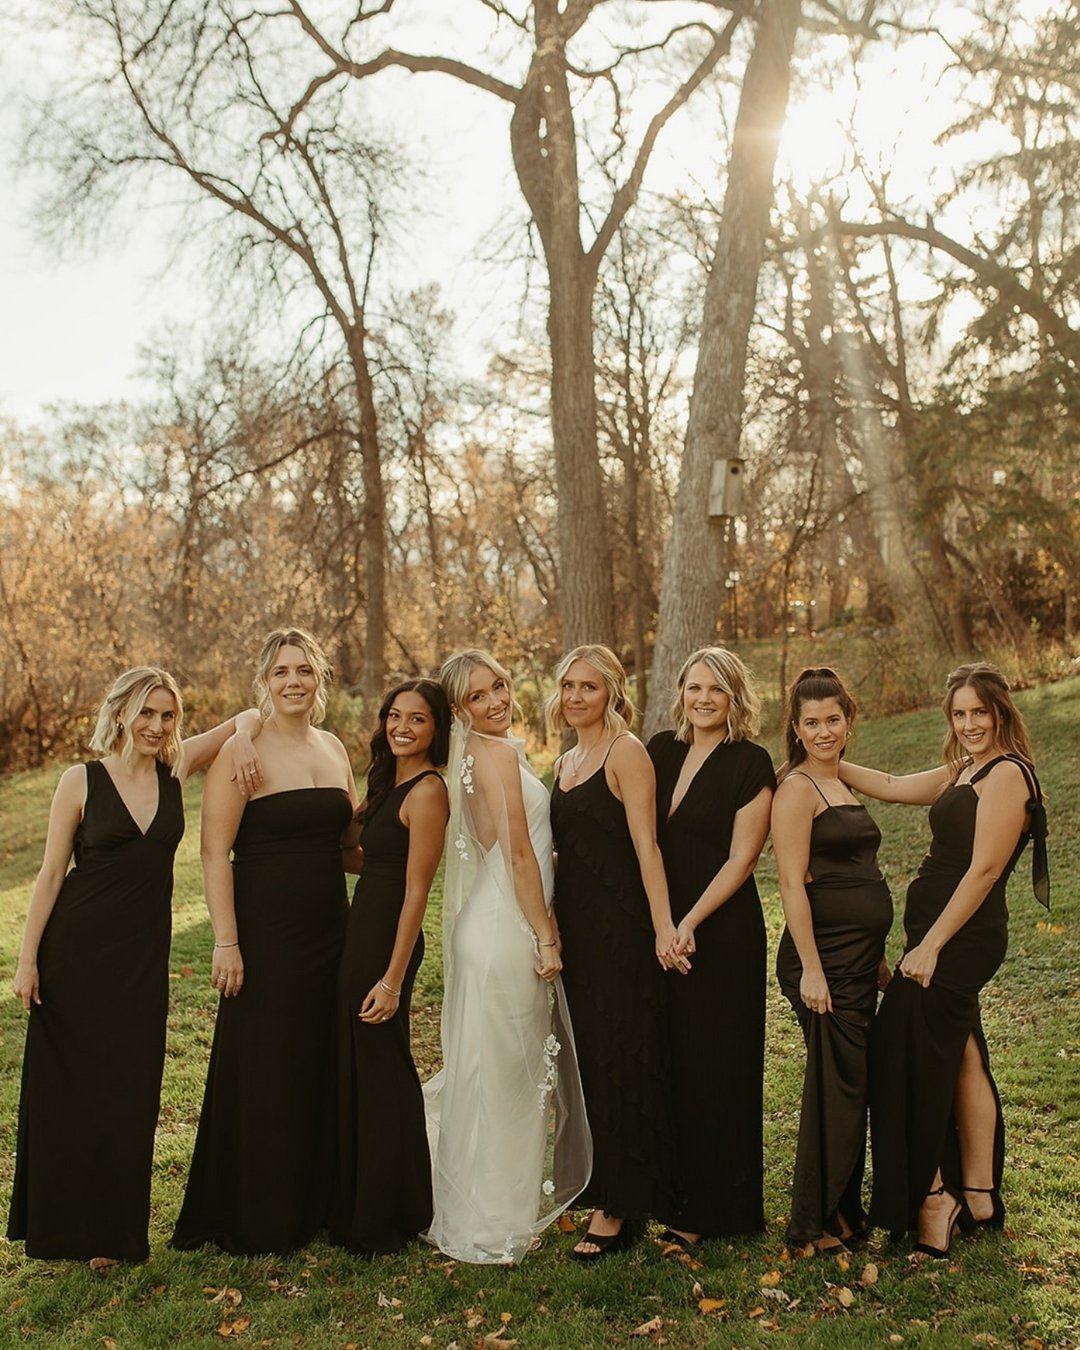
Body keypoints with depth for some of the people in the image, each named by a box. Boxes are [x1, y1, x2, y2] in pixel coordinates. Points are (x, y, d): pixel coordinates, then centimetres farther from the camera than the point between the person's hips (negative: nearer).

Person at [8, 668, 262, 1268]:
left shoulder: (177, 769, 2)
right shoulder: (82, 781, -6)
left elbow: (250, 716, 9)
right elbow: (51, 874, -4)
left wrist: (243, 738, -13)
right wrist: (27, 959, -7)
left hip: (143, 954, 3)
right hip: (77, 949, -3)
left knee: (129, 1092, 9)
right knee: (65, 1086, 7)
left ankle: (112, 1230, 25)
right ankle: (61, 1226, 25)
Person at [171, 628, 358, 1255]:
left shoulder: (335, 749, 10)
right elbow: (215, 851, -13)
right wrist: (226, 942, -18)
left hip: (329, 931, 6)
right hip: (266, 934, -6)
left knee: (322, 1070, 13)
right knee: (262, 1073, 3)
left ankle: (312, 1207, 30)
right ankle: (254, 1222, 20)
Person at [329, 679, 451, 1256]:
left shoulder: (426, 790, -15)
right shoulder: (390, 783, 13)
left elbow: (416, 890, -19)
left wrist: (393, 979, -20)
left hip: (385, 941, -9)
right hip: (362, 933, 9)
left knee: (377, 1076, 2)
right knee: (355, 1072, 17)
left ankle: (382, 1222, 17)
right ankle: (356, 1207, 32)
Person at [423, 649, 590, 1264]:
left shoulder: (482, 753, 13)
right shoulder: (499, 753, -16)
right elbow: (519, 854, -18)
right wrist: (545, 937, -14)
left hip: (492, 926, 9)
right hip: (508, 931, -9)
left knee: (494, 1070, 18)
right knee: (508, 1074, 2)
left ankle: (481, 1207, 32)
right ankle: (498, 1223, 15)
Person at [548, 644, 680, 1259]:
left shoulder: (626, 751, -9)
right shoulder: (566, 763, 15)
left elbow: (646, 845, -16)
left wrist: (663, 926, -21)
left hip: (619, 925, -8)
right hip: (575, 923, 8)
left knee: (619, 1059, -1)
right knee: (589, 1057, 13)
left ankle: (619, 1207, 9)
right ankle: (604, 1192, 26)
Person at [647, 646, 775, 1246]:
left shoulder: (751, 763, -8)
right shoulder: (661, 750, 7)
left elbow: (741, 858, -12)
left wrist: (690, 922, -18)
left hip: (723, 932, -5)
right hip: (660, 927, 5)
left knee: (714, 1066, 4)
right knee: (667, 1059, 13)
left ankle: (711, 1207, 18)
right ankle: (668, 1186, 29)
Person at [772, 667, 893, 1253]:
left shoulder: (841, 782, 15)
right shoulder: (797, 787, -12)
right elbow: (792, 883, -17)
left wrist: (876, 956, 19)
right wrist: (811, 969, -20)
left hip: (858, 956, 9)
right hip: (825, 954, -9)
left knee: (852, 1083, 15)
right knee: (835, 1085, -2)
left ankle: (844, 1208, 29)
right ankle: (814, 1222, 13)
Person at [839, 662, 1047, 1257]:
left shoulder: (1006, 773, -15)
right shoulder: (963, 773, 14)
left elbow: (983, 869, -19)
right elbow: (892, 786, 21)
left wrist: (931, 945, -19)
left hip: (962, 936, -9)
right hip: (949, 934, 9)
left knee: (910, 1058, -3)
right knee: (958, 1058, 15)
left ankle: (930, 1193, 9)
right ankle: (977, 1194, 25)